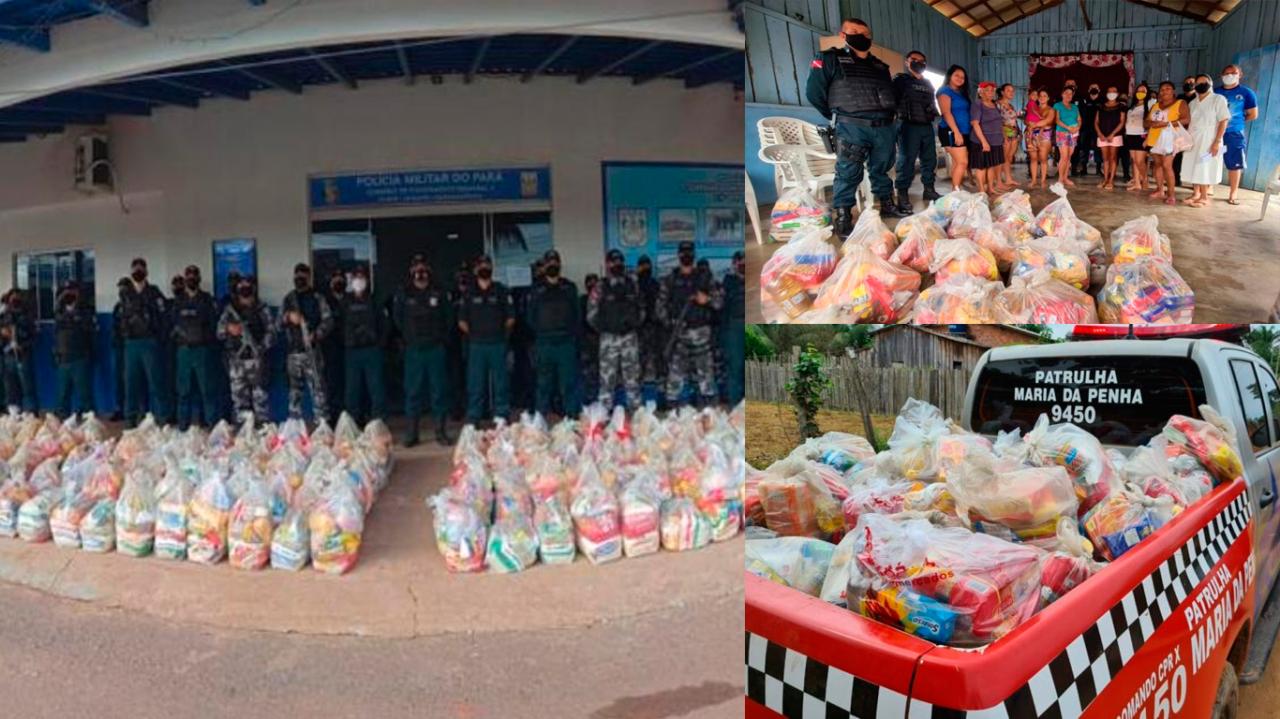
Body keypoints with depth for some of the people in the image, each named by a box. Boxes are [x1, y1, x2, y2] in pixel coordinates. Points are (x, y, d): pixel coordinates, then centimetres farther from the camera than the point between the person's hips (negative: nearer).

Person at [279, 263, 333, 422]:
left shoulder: (317, 298, 7)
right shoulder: (288, 299, 15)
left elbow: (327, 321, -2)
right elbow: (279, 326, 13)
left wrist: (316, 334, -18)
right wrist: (287, 319, -9)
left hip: (313, 350, -3)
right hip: (293, 351, 3)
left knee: (318, 388, -8)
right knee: (295, 390, 6)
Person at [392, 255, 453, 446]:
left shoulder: (439, 292, 4)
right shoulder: (402, 294, 3)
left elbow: (448, 317, 10)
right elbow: (397, 319, 11)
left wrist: (443, 337, 6)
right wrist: (409, 337, 8)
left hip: (436, 349, 0)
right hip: (413, 349, 0)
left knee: (439, 389, 3)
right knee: (413, 391, 3)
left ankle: (441, 430, 10)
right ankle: (411, 432, 10)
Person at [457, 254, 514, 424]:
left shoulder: (501, 291, 5)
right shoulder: (468, 293, 6)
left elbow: (511, 319, 7)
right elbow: (462, 322, 7)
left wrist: (500, 333, 4)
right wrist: (474, 334, 4)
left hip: (498, 344, 0)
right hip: (476, 345, 0)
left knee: (500, 383, 3)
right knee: (475, 385, 2)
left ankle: (502, 418, 10)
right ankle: (473, 420, 7)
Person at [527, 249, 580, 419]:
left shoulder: (569, 287, 12)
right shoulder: (537, 290, 10)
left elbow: (577, 314, 9)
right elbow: (531, 317, 9)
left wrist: (574, 333, -1)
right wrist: (540, 333, 0)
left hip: (566, 343, 0)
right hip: (544, 344, 0)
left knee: (569, 383, -1)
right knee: (544, 384, 3)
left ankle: (572, 416, 4)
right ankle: (541, 417, 9)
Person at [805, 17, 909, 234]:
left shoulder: (880, 66, 21)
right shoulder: (830, 59, 2)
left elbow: (890, 93, 32)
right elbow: (814, 91, -2)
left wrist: (889, 113, 19)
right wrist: (837, 114, 6)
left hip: (884, 127, 6)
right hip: (852, 127, -6)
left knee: (882, 169, 14)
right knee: (848, 172, -10)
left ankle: (887, 205, 26)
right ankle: (842, 217, -6)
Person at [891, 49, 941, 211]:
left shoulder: (927, 83, 22)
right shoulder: (900, 79, 1)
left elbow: (932, 102, 29)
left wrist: (933, 113, 13)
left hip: (927, 126, 7)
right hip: (909, 125, -7)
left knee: (930, 159, 10)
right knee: (906, 160, -9)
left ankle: (929, 189, 20)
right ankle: (902, 195, -7)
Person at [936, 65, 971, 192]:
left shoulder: (961, 93, 21)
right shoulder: (945, 91, -5)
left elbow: (965, 113, 21)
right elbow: (946, 113, -16)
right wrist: (956, 132, -23)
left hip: (963, 132, 9)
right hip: (952, 132, -9)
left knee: (957, 162, 6)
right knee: (962, 162, -14)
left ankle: (955, 190, 7)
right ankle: (956, 191, -11)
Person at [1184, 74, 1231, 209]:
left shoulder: (1218, 99, -5)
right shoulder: (1193, 103, 13)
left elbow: (1223, 121, -10)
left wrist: (1217, 141, -17)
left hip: (1209, 141, -6)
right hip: (1193, 140, 6)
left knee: (1205, 169, -4)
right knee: (1194, 168, 6)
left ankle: (1204, 197, 2)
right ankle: (1195, 194, 15)